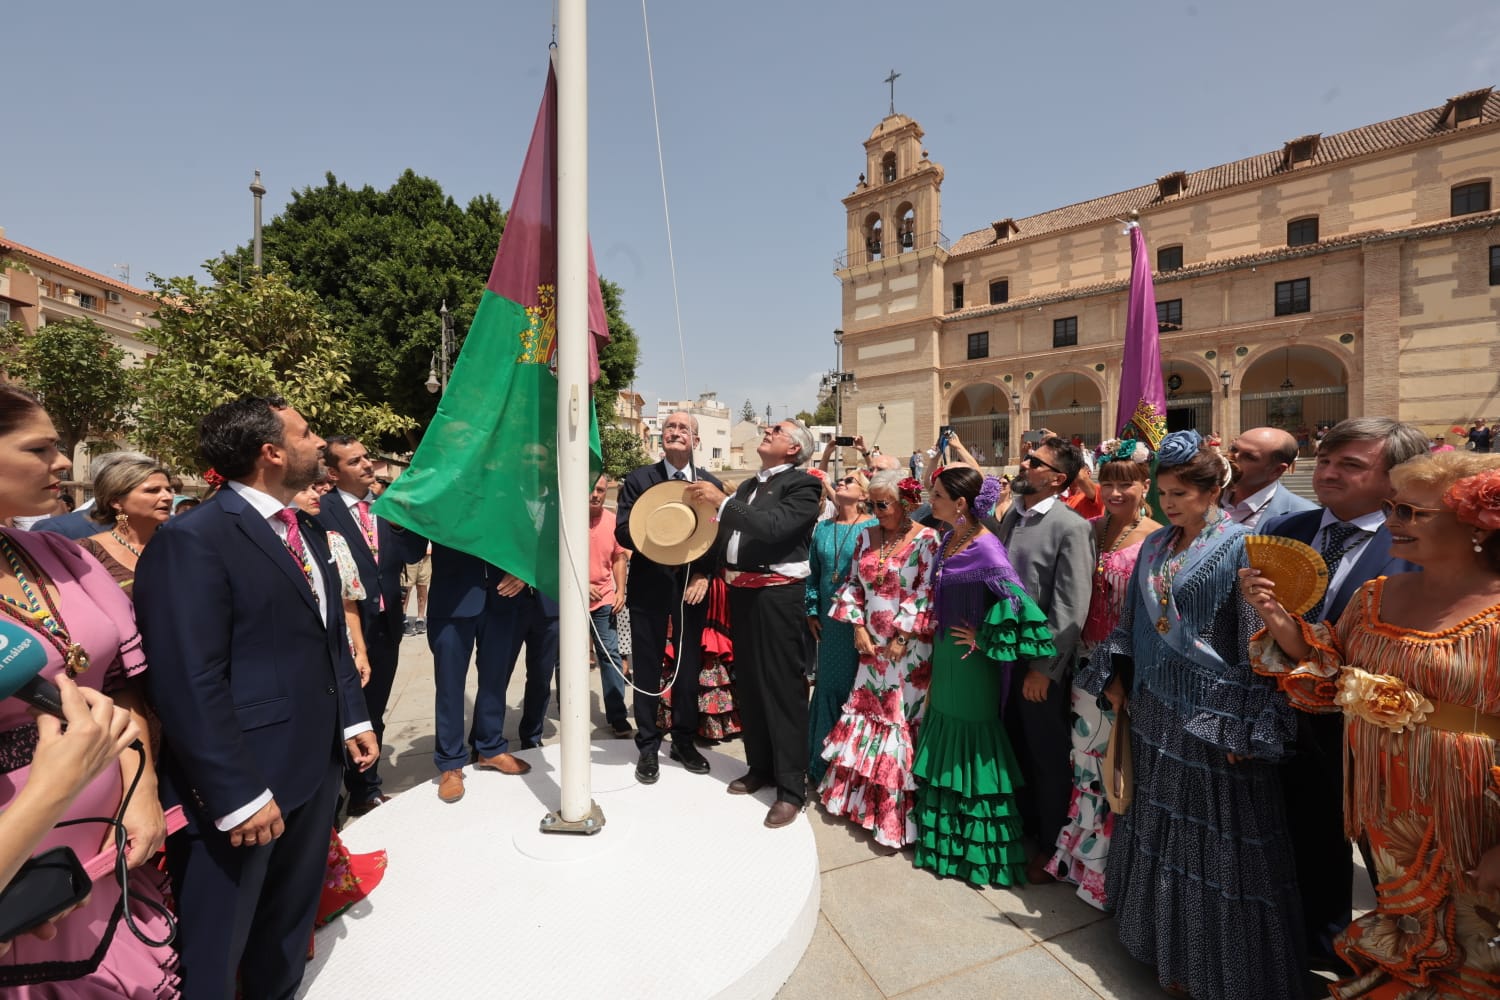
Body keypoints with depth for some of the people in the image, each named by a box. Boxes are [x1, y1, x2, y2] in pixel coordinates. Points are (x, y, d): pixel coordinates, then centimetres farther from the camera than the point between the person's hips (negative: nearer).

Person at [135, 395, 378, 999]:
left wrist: (352, 718, 11)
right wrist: (237, 795, -21)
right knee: (214, 951, 15)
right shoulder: (192, 540, -18)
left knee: (291, 917, 26)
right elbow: (190, 685, -22)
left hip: (315, 764, 8)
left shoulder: (306, 532, 9)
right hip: (241, 783, -8)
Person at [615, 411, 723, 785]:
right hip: (649, 586, -1)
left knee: (689, 667, 11)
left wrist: (704, 574, -11)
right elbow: (622, 531, -7)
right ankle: (648, 747, 24)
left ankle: (684, 741, 30)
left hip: (691, 586, 2)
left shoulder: (710, 483, 4)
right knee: (647, 669, 8)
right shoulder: (639, 479, 0)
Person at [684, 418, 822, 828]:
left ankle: (791, 787, 11)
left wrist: (721, 503, -22)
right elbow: (727, 534, 14)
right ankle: (760, 767, 32)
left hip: (778, 595, -8)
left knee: (783, 688, -1)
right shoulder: (748, 486, 17)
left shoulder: (802, 485, -7)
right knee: (748, 684, 16)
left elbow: (773, 527, -23)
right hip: (742, 592, 8)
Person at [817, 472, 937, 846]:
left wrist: (903, 637, -15)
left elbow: (927, 594, -14)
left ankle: (896, 811, 20)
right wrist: (858, 627, -1)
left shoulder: (926, 540, -11)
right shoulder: (868, 536, 6)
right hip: (871, 644, 5)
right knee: (866, 712, 14)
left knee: (902, 718, 4)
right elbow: (853, 584, 8)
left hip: (910, 647, -5)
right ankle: (860, 793, 33)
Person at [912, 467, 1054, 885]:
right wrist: (937, 645, 13)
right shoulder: (947, 540, 3)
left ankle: (981, 849, 29)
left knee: (972, 748, 7)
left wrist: (983, 639, -18)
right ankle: (946, 839, 39)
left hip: (971, 660, -8)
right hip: (944, 654, 8)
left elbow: (1017, 602, -29)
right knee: (944, 740, 19)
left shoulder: (986, 547, -22)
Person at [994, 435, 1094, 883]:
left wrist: (1044, 667, -17)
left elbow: (1071, 608, -19)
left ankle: (1052, 847, 33)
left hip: (1043, 664, -6)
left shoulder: (1071, 527, -16)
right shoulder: (1010, 517, 5)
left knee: (1049, 758, 12)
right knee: (1016, 750, 21)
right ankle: (1024, 827, 43)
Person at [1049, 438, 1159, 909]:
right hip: (1088, 663, 5)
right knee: (1084, 756, 17)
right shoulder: (1089, 529, 4)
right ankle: (1080, 851, 38)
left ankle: (1105, 865, 30)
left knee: (1113, 763, 8)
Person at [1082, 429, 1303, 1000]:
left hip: (1212, 716, -6)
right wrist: (1117, 676, 11)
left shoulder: (1240, 547, -13)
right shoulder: (1155, 546, 6)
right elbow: (1132, 620, 13)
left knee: (1209, 837, 7)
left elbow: (1259, 642, -15)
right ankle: (1164, 933, 40)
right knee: (1158, 824, 19)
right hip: (1156, 709, 6)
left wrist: (1246, 728, -17)